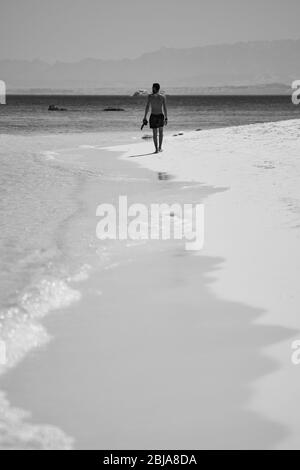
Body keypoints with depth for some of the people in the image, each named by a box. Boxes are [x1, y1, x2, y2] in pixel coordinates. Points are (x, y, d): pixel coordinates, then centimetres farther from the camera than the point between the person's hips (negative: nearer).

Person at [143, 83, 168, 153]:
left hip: (153, 116, -1)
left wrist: (145, 117, -5)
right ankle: (160, 148, 19)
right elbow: (165, 108, -3)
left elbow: (147, 107, -9)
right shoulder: (163, 97, -1)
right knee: (161, 132, 21)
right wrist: (166, 118, 3)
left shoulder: (150, 96, -6)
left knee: (155, 133, 7)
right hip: (161, 116, 1)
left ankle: (156, 149, 0)